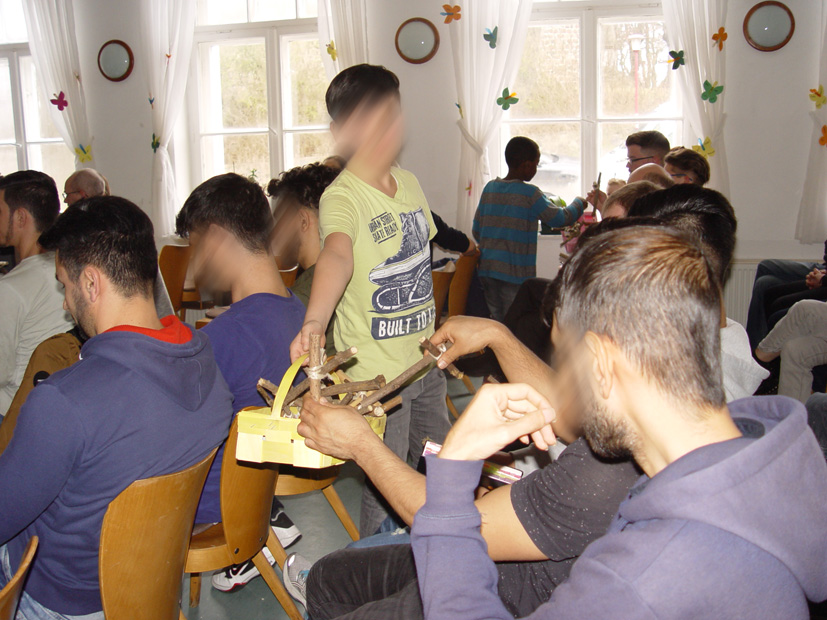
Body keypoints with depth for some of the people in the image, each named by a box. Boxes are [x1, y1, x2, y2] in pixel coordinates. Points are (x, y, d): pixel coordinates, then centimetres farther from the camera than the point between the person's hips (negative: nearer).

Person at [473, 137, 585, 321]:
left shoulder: (489, 188, 8)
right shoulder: (530, 193, -10)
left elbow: (477, 231, 12)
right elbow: (560, 219, -4)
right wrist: (579, 203, 14)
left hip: (487, 270, 6)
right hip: (515, 272, -6)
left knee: (497, 322, 13)